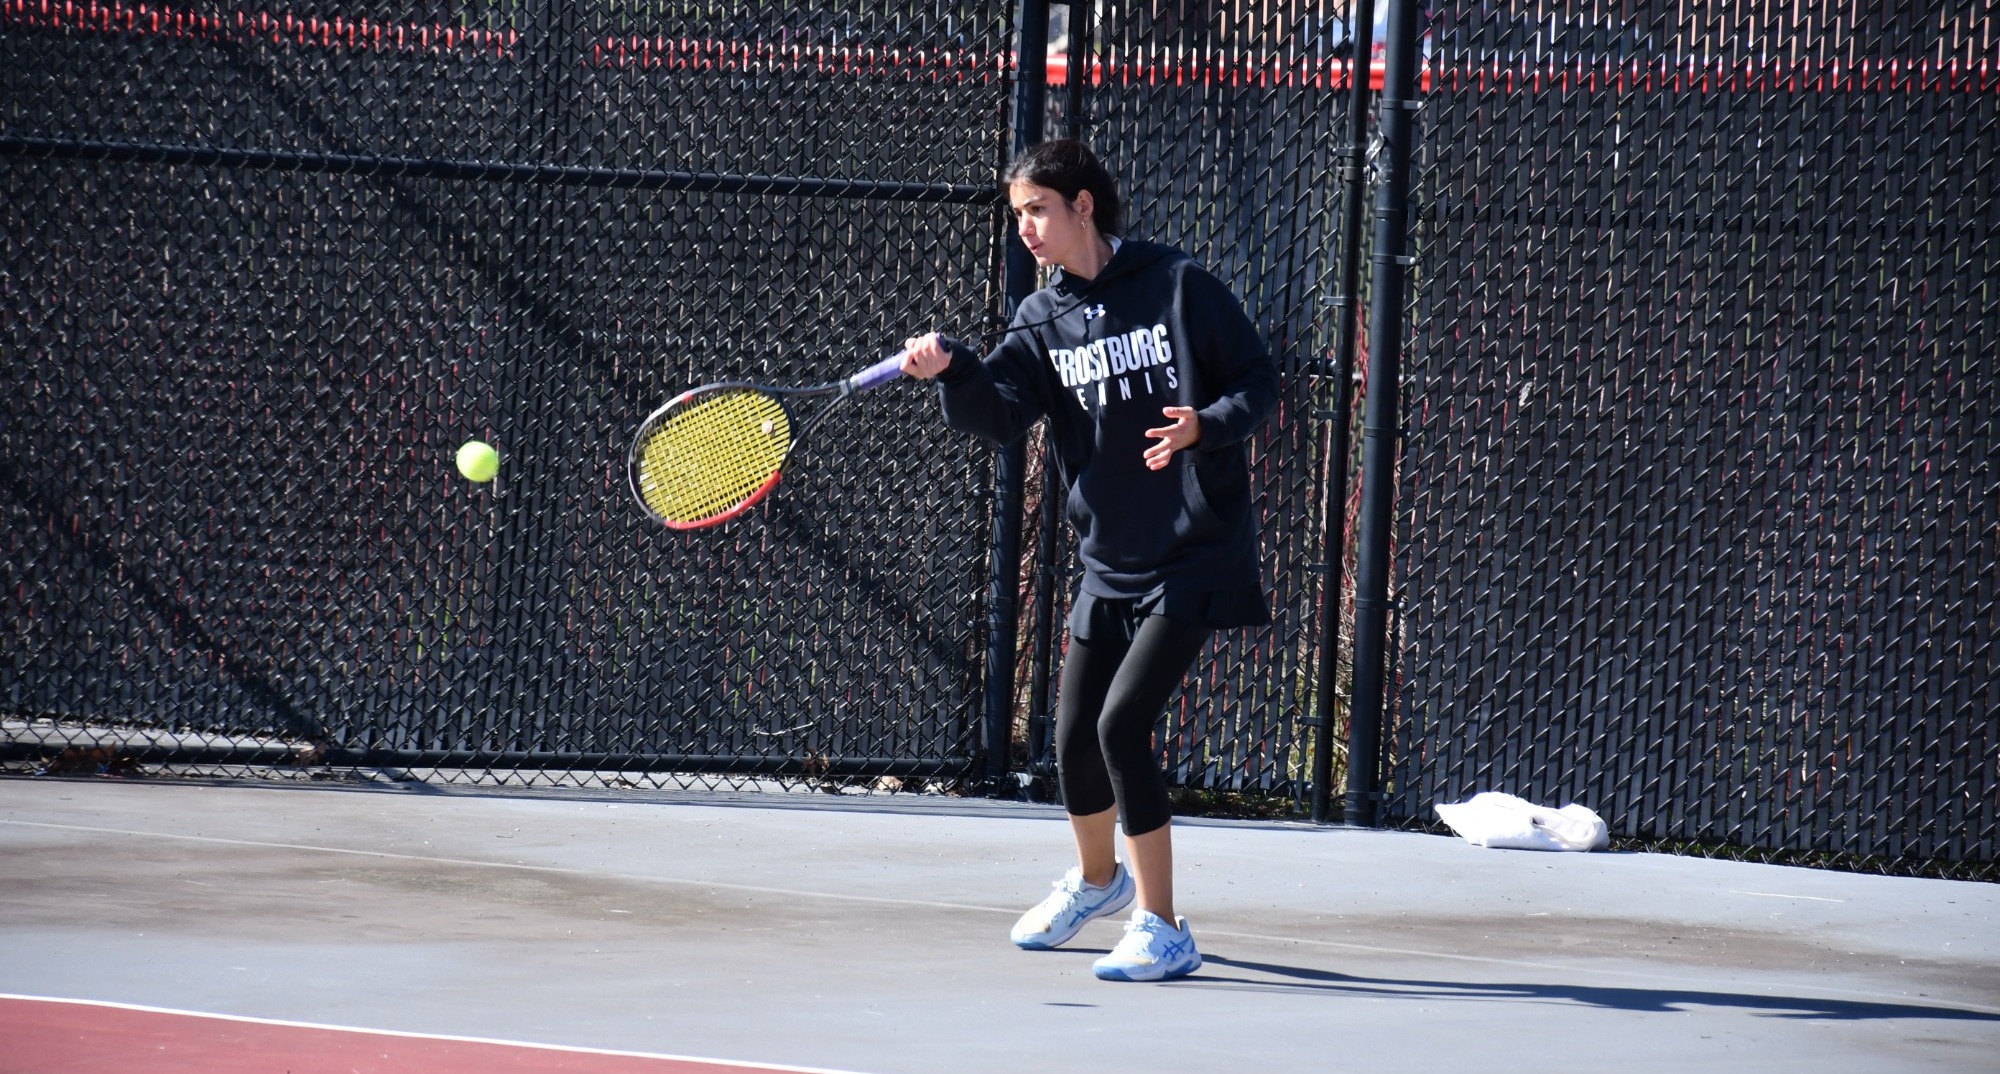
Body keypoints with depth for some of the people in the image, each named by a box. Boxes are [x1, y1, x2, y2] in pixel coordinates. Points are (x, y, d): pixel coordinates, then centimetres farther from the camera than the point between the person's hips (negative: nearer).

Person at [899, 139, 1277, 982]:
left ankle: (1161, 928, -7)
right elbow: (997, 413, -10)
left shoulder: (1179, 287, -7)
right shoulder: (1042, 320, 5)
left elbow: (1258, 380, -4)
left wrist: (1207, 425, -23)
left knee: (1121, 724, -16)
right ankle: (1097, 879, 42)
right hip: (1109, 564, 6)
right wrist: (951, 369, -29)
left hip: (1195, 558, -6)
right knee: (1075, 738, 11)